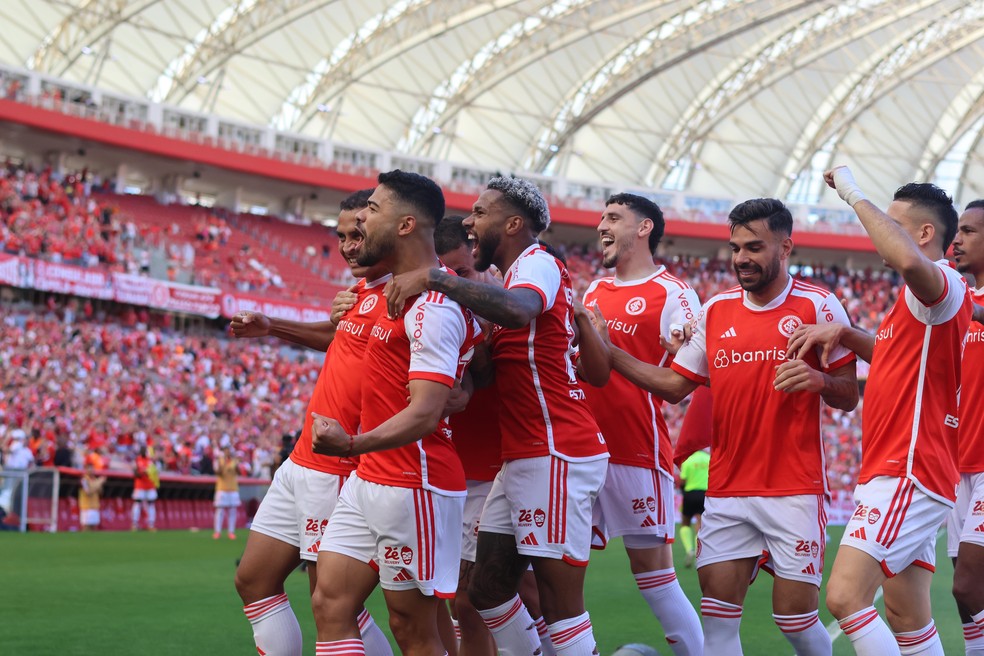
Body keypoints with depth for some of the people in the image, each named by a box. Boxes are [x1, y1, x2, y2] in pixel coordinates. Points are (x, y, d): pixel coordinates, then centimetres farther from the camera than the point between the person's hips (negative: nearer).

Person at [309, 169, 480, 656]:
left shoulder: (433, 307, -19)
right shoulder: (399, 289, 12)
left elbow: (424, 413, -27)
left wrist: (354, 445, -44)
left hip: (413, 484, -10)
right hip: (369, 480, 10)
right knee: (330, 604, 4)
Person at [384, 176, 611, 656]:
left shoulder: (537, 264, -10)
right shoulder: (519, 273, 20)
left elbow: (518, 309, -36)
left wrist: (433, 278, -36)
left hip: (556, 457, -10)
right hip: (523, 459, 10)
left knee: (560, 604, -7)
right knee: (488, 589, 12)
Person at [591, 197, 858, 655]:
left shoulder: (817, 306, -3)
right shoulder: (715, 311, 9)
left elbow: (849, 397, -1)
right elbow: (675, 385, 13)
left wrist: (818, 379, -23)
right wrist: (608, 353, 3)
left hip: (795, 491, -4)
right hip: (727, 492, 4)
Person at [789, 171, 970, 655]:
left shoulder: (945, 288, -13)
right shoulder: (914, 302, 19)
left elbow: (909, 261, -37)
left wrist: (854, 195, -25)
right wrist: (845, 334, 15)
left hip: (908, 475, -11)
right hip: (898, 475, 11)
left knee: (844, 596, -20)